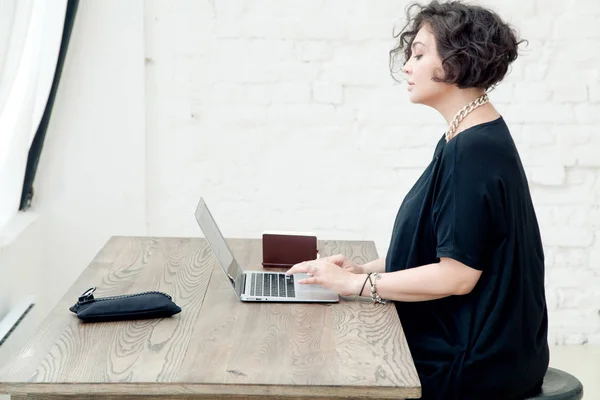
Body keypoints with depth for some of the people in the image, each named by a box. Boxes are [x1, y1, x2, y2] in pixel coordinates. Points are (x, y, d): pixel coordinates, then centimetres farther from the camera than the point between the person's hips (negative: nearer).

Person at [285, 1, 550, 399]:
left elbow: (457, 274, -23)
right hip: (458, 340, 9)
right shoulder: (470, 139, 9)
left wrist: (355, 284, -17)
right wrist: (366, 268, 4)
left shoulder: (476, 151, -22)